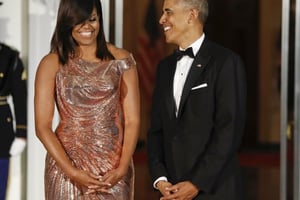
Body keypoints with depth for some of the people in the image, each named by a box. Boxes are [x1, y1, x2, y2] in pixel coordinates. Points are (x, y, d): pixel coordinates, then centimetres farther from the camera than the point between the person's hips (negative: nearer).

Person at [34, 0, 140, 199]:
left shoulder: (121, 60, 2)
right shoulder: (52, 63, -1)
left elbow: (132, 121, 0)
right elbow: (42, 127, -4)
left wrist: (122, 168, -11)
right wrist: (72, 171, -13)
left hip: (114, 170, 1)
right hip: (67, 166, -1)